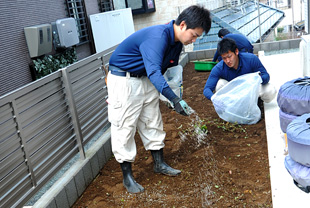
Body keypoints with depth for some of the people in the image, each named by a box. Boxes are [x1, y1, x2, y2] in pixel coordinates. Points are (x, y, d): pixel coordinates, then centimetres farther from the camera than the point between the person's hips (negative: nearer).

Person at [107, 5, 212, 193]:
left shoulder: (177, 42, -1)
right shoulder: (157, 36, -30)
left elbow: (170, 69, 12)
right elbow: (154, 72, -43)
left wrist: (176, 99, 11)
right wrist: (174, 99, -52)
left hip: (146, 80, 9)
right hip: (123, 81, -9)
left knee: (152, 123, 14)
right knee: (125, 127, -2)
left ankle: (159, 164, 29)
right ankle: (127, 176, 11)